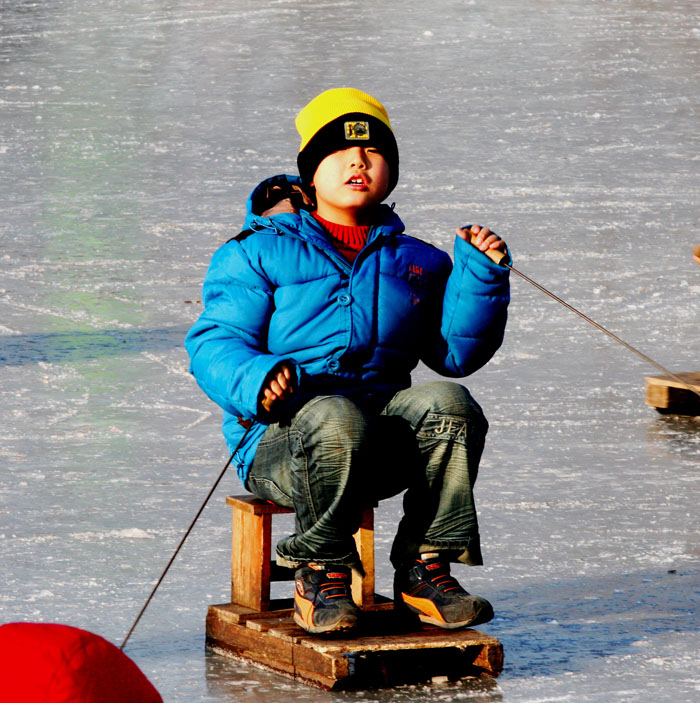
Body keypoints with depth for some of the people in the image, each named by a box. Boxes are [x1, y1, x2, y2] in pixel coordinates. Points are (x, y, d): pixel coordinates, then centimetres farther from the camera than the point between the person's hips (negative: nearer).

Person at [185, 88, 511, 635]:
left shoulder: (415, 261, 22)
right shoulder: (259, 252, 8)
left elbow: (455, 352, 16)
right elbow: (214, 343, -1)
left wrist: (481, 275, 2)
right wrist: (255, 380, -24)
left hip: (386, 440, 4)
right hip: (282, 434, -4)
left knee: (448, 402, -29)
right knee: (336, 416, -40)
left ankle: (425, 569, -15)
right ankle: (321, 572, -17)